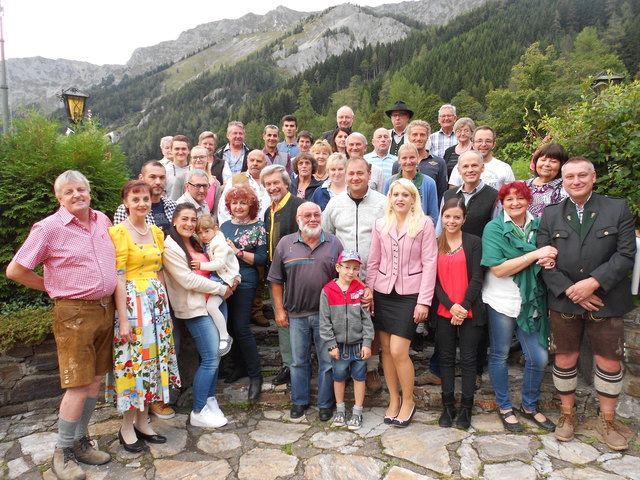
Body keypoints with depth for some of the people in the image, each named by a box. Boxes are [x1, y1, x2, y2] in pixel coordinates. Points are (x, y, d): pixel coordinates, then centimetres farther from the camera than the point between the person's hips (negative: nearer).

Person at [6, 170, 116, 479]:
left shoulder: (102, 220, 7)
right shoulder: (49, 228, -11)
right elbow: (15, 271, -7)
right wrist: (56, 288, -1)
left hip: (105, 309, 6)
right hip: (74, 313, -6)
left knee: (95, 380, 13)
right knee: (78, 385, -2)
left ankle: (80, 440, 29)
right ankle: (62, 453, 16)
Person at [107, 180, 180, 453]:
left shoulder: (157, 232, 10)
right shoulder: (118, 232, -10)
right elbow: (118, 279, -14)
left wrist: (164, 304, 12)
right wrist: (123, 319, -17)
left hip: (157, 302, 7)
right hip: (132, 303, -7)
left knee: (153, 360, 12)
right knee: (132, 361, 2)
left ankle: (143, 422, 27)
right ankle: (127, 427, 20)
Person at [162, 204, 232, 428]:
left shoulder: (194, 243, 14)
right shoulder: (170, 247, -10)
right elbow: (188, 280, -15)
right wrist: (222, 289, -9)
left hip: (210, 303, 8)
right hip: (194, 307, -8)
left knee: (212, 355, 9)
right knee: (211, 357, -7)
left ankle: (209, 399, 25)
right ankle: (198, 412, 6)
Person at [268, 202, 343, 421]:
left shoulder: (333, 243, 2)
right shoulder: (285, 244, 2)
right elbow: (277, 280, 4)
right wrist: (279, 310, 1)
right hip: (296, 314, 1)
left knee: (327, 361, 8)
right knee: (298, 361, 14)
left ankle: (325, 403, 25)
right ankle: (299, 401, 31)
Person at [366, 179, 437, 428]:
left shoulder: (424, 224, -3)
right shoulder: (380, 225, 6)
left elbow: (429, 263, -5)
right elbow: (373, 262, 10)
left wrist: (424, 301, -9)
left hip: (410, 294, -3)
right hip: (382, 292, 4)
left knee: (398, 351, -7)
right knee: (386, 349, 8)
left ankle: (408, 401, 17)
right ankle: (393, 399, 26)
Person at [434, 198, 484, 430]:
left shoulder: (474, 242, 1)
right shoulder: (434, 244, 6)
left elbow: (476, 279, -4)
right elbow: (433, 280, 2)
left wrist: (463, 307, -12)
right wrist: (451, 305, -11)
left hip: (469, 312, -2)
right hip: (444, 312, 2)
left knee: (468, 359, 5)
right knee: (446, 358, 10)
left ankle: (466, 409, 19)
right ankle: (447, 406, 21)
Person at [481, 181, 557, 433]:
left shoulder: (538, 225, 4)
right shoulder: (494, 228, -8)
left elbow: (549, 257, 14)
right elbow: (499, 269, -17)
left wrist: (548, 261, -11)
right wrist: (535, 255, -21)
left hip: (531, 301, 4)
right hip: (501, 301, -3)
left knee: (539, 358, 6)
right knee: (499, 356, 10)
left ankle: (529, 406, 31)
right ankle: (504, 408, 31)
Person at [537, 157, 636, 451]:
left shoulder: (618, 208, 1)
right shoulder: (551, 214, 5)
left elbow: (625, 254, -7)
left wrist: (593, 282, -18)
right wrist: (570, 290, -13)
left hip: (606, 300, -1)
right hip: (564, 301, 1)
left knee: (609, 361, 8)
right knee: (564, 359, 9)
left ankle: (607, 419, 28)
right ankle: (568, 414, 29)